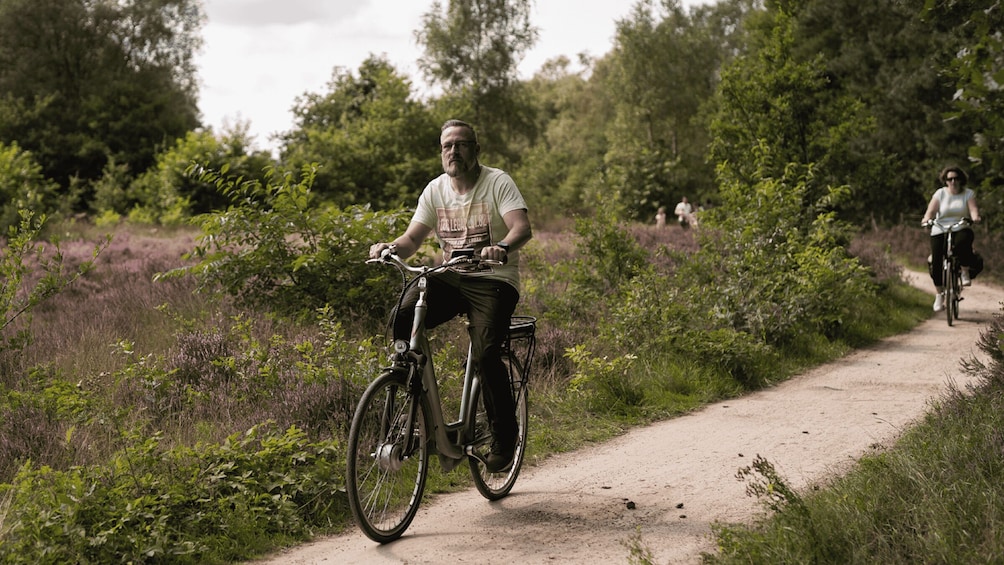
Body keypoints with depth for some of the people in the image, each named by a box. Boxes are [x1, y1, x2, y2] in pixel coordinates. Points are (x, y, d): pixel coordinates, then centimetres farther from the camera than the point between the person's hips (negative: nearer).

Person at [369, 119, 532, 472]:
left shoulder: (498, 183, -6)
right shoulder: (435, 190, 8)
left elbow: (522, 228, -21)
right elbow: (413, 238, 5)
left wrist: (503, 247, -43)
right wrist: (390, 248, -18)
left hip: (493, 280, -4)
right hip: (450, 278, 4)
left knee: (486, 353, -24)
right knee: (402, 317, -24)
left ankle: (504, 436, -4)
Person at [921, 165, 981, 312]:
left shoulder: (968, 194, 5)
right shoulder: (940, 193, 5)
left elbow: (973, 209, -10)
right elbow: (931, 210, -6)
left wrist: (975, 217, -33)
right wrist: (927, 219, -28)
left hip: (961, 230, -1)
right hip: (940, 231, 1)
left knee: (963, 242, -38)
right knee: (936, 263, -11)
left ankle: (965, 272, -14)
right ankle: (939, 294, 7)